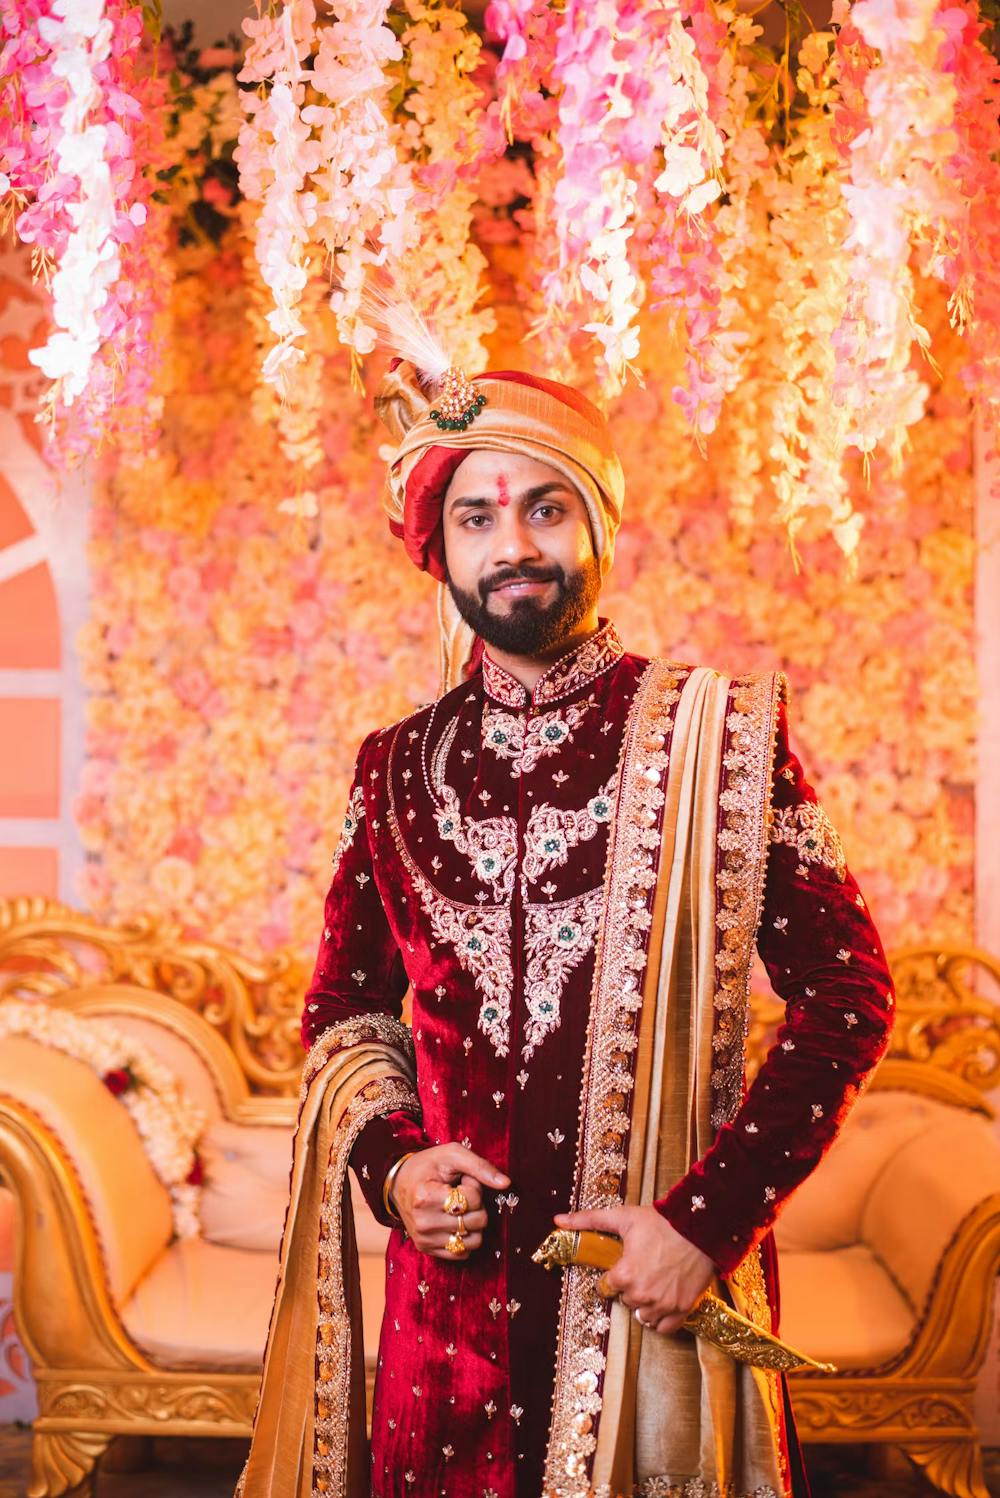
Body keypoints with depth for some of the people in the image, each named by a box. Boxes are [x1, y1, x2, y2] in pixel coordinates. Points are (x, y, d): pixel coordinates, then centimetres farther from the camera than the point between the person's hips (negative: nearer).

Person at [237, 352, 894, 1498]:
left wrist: (708, 1218, -13)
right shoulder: (397, 767, 5)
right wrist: (390, 1162, -5)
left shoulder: (716, 734, -5)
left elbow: (847, 993, -6)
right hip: (452, 1284, 3)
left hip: (661, 1291, -2)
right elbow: (344, 1005, 14)